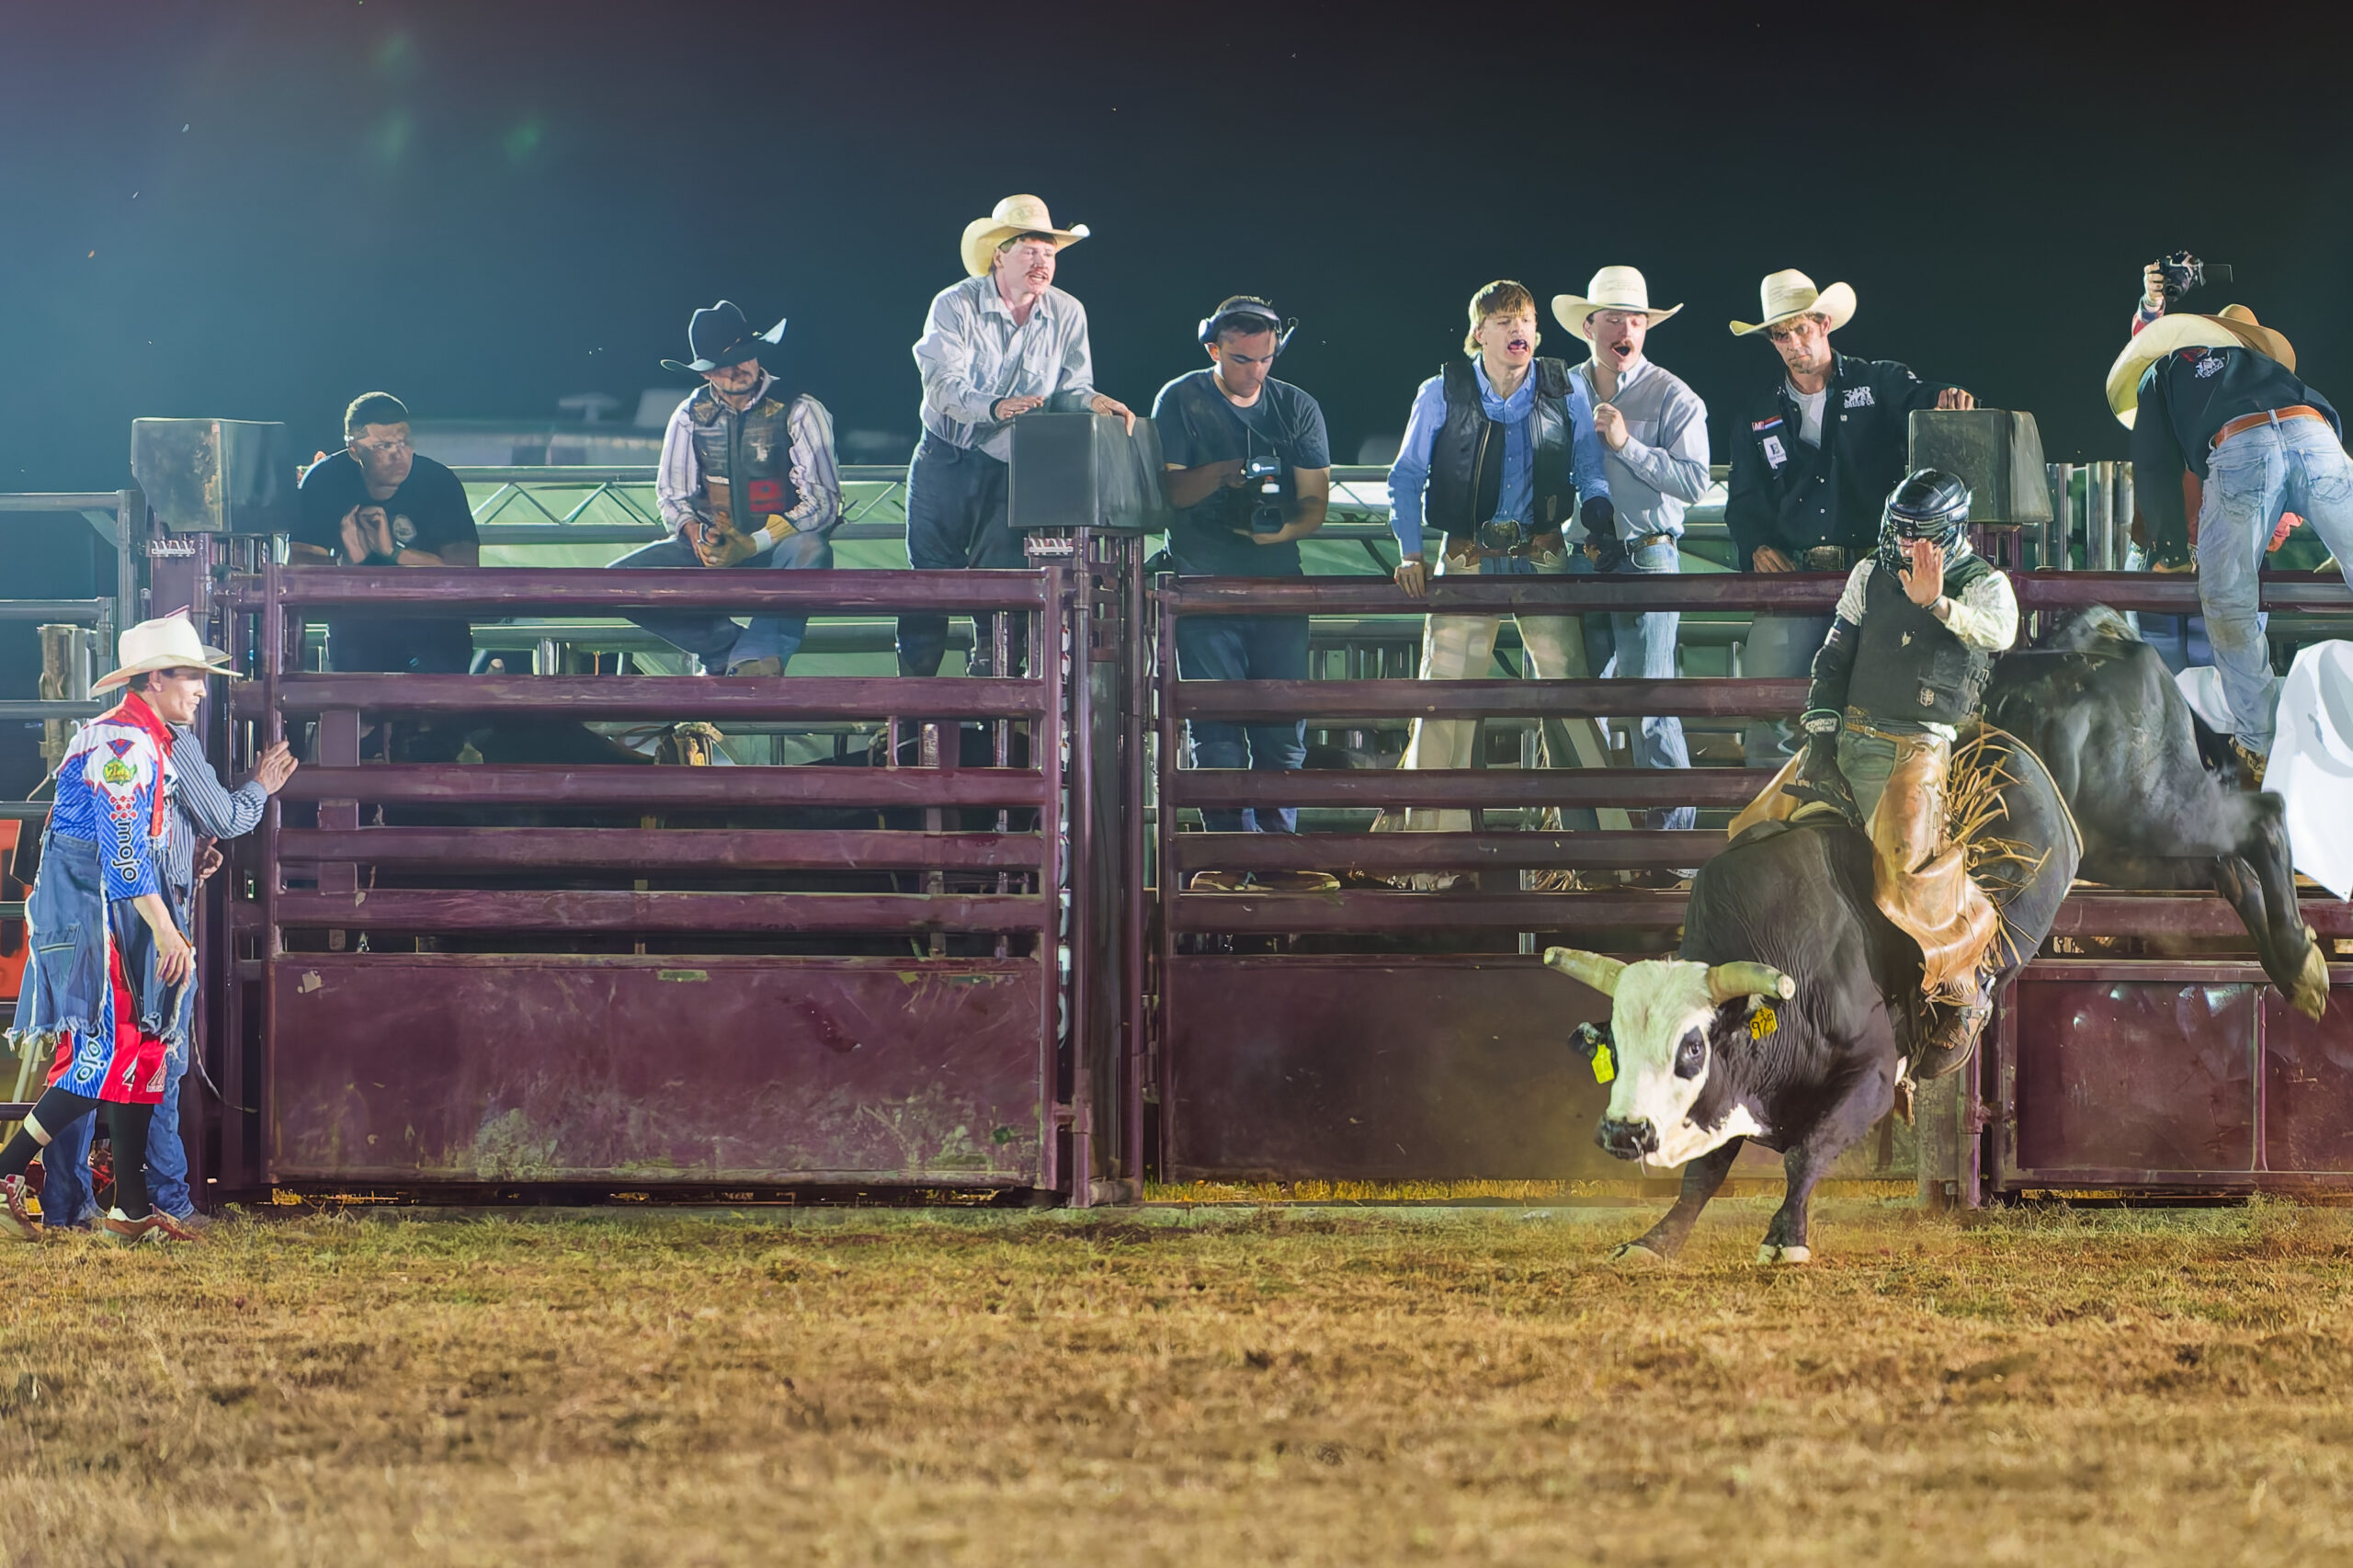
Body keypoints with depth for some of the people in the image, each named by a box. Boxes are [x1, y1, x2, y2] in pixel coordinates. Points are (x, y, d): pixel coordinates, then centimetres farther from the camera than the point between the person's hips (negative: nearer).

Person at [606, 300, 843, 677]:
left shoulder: (799, 411, -7)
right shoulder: (691, 416, 4)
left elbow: (822, 500, -12)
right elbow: (671, 494, 10)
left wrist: (752, 544, -23)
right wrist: (695, 534, -14)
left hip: (777, 547, -3)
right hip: (711, 548, 3)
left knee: (810, 551, -41)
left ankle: (751, 661, -43)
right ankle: (726, 644, -19)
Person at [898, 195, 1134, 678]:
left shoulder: (1067, 315, 2)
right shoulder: (956, 306, -8)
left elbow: (1068, 389, -1)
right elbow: (943, 384, -21)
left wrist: (1093, 402, -25)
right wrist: (995, 408, -38)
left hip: (1014, 473, 2)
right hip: (947, 463, -2)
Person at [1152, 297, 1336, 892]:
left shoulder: (1298, 409, 9)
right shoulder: (1181, 402, 3)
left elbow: (1315, 502, 6)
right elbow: (1165, 489, -1)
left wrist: (1283, 530, -15)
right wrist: (1218, 475, -20)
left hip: (1277, 581, 2)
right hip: (1205, 581, -2)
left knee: (1283, 725, -3)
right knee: (1217, 726, -7)